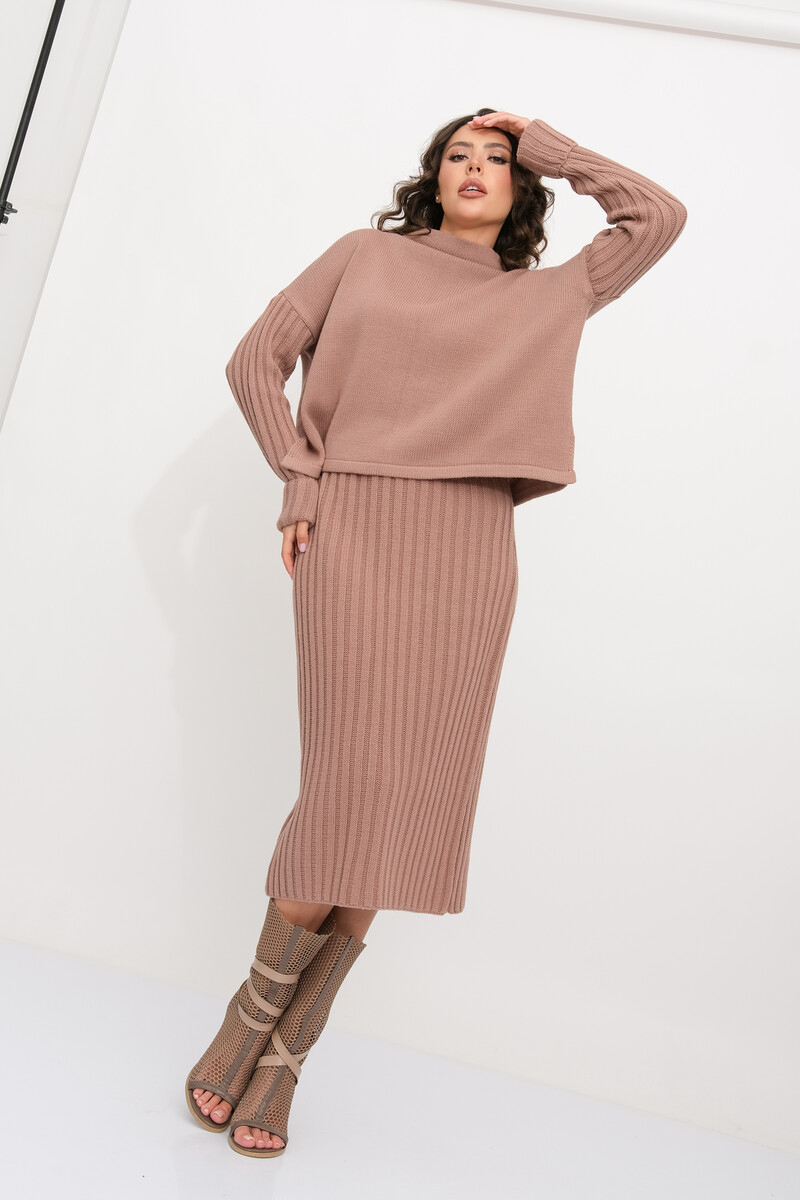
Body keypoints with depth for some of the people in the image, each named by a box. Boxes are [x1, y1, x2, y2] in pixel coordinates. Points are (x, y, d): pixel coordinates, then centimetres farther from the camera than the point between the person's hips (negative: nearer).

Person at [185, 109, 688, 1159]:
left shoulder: (551, 295, 22)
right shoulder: (366, 255, 17)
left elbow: (659, 218, 21)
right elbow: (257, 359, 14)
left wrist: (546, 146, 22)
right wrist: (302, 477, 1)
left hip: (467, 558, 2)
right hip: (355, 532, -2)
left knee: (405, 800, -3)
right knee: (352, 785, -12)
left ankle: (287, 1052, 11)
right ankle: (255, 1013, 10)